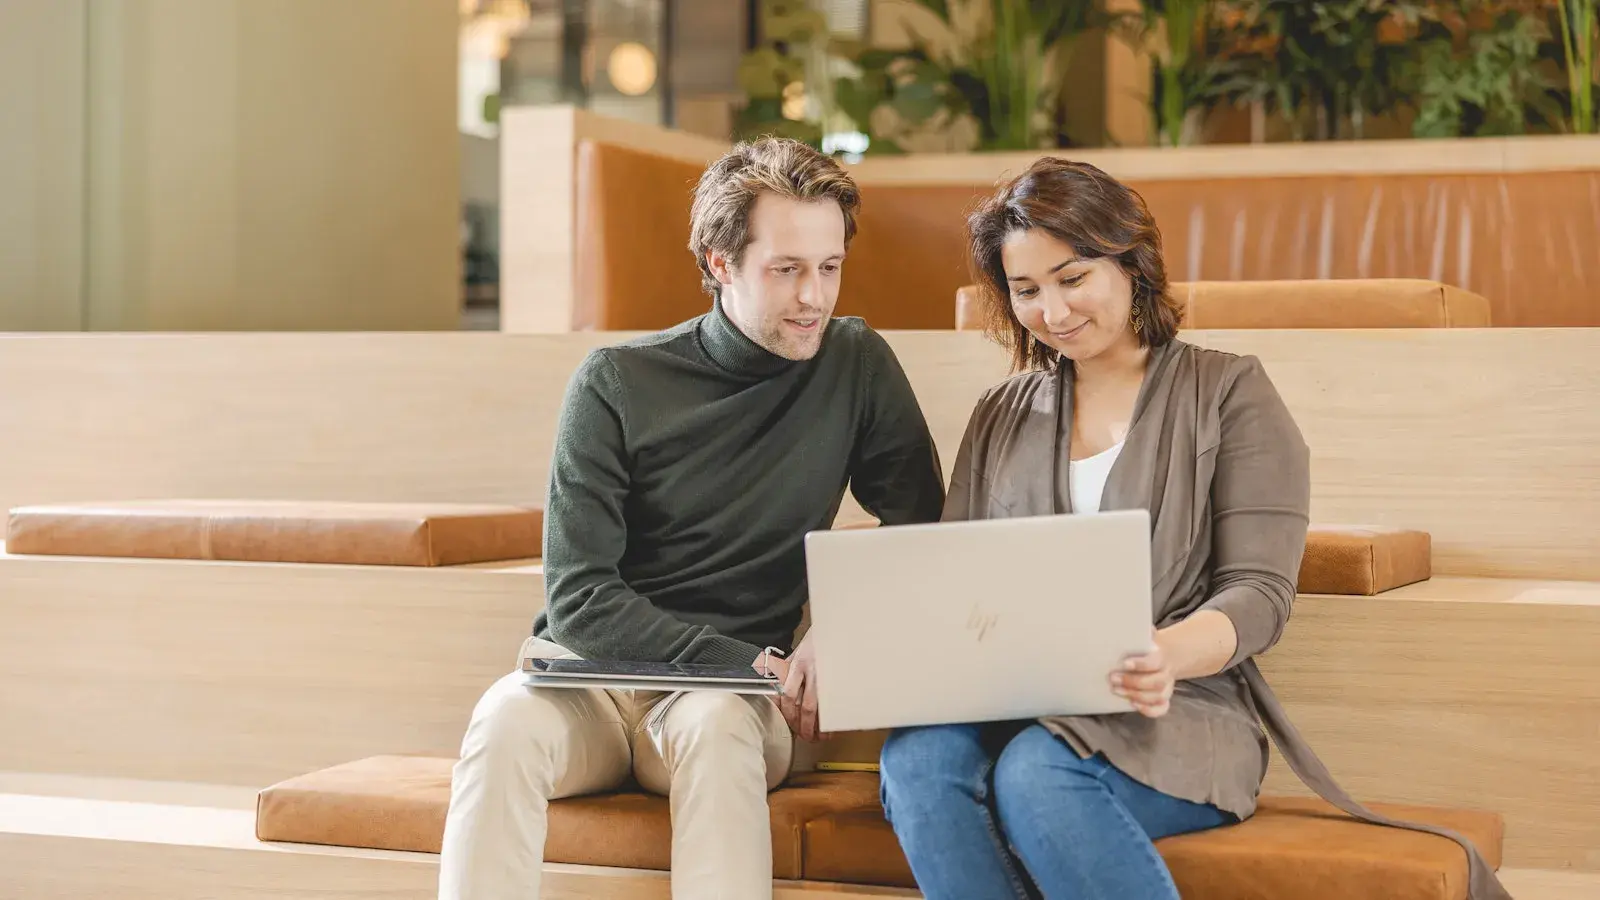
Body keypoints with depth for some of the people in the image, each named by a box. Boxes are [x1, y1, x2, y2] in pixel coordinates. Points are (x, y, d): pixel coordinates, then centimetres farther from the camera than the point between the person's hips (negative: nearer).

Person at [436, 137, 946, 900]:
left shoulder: (857, 366, 2)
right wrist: (742, 662, -16)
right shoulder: (616, 384, -3)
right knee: (508, 717, -34)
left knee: (718, 722, -36)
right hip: (594, 667, 0)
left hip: (729, 693, 1)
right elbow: (579, 600, -7)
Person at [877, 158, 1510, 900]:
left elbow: (1259, 594, -2)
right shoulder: (1001, 416, 21)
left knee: (1036, 774, -37)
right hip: (1013, 708, 4)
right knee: (918, 755, -32)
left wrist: (1168, 655, -25)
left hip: (1180, 714, -3)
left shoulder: (1229, 393, 8)